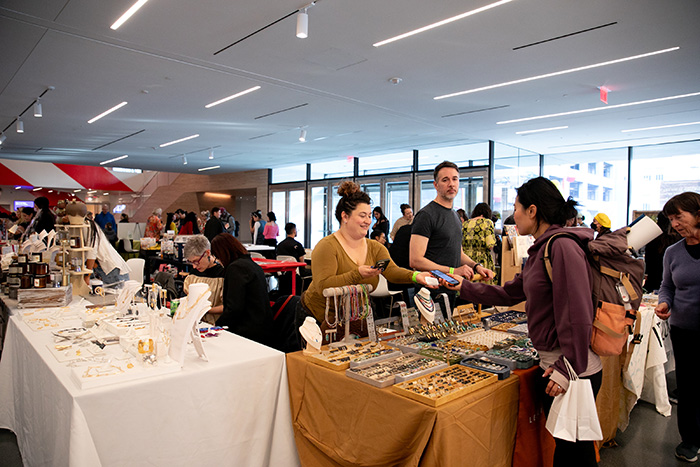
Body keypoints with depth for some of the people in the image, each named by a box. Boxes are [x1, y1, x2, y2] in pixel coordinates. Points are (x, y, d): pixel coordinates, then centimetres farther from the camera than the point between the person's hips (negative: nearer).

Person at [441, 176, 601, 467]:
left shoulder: (562, 246, -19)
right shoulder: (541, 249, 13)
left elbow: (577, 314, -24)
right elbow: (510, 293, 19)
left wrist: (566, 369, -22)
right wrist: (464, 287, 17)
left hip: (574, 370, -9)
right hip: (553, 364, 9)